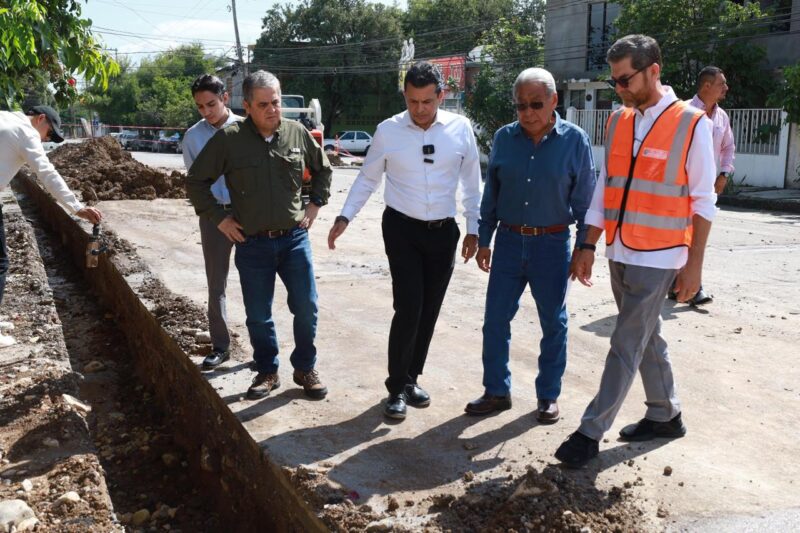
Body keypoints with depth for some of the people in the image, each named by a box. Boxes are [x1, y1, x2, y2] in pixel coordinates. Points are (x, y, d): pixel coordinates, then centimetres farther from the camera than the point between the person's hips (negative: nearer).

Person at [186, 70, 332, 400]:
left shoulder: (298, 133, 0)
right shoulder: (228, 140, -6)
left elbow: (323, 169, 18)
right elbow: (196, 181, 3)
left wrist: (315, 204, 10)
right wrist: (218, 218, 0)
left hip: (294, 238, 1)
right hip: (252, 243, -1)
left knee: (306, 306, 3)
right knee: (258, 315, 8)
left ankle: (305, 368, 22)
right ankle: (267, 372, 27)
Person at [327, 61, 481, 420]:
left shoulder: (460, 128, -2)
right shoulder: (388, 131, -4)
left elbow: (472, 183, 5)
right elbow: (367, 179, 5)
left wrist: (473, 229, 5)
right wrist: (344, 218, -3)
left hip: (443, 231, 2)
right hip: (401, 229, -2)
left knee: (429, 311, 9)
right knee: (408, 308, -8)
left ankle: (411, 378, 27)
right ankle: (397, 387, 9)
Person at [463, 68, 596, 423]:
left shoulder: (574, 140, -6)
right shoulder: (504, 138, 2)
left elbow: (584, 201, -2)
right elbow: (491, 193, 8)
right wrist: (483, 240, 9)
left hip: (552, 244, -2)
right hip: (509, 241, 3)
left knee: (553, 323, 10)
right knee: (495, 319, 6)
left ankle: (548, 396, 27)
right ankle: (496, 391, 23)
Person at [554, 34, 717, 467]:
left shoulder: (691, 124, -8)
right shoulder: (617, 121, 6)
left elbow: (703, 201, -6)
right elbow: (604, 188, 9)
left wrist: (694, 263, -8)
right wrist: (588, 247, 7)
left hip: (657, 257, -6)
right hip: (620, 252, 6)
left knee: (626, 345, -3)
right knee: (645, 338, 16)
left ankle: (591, 432, 5)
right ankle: (665, 416, 33)